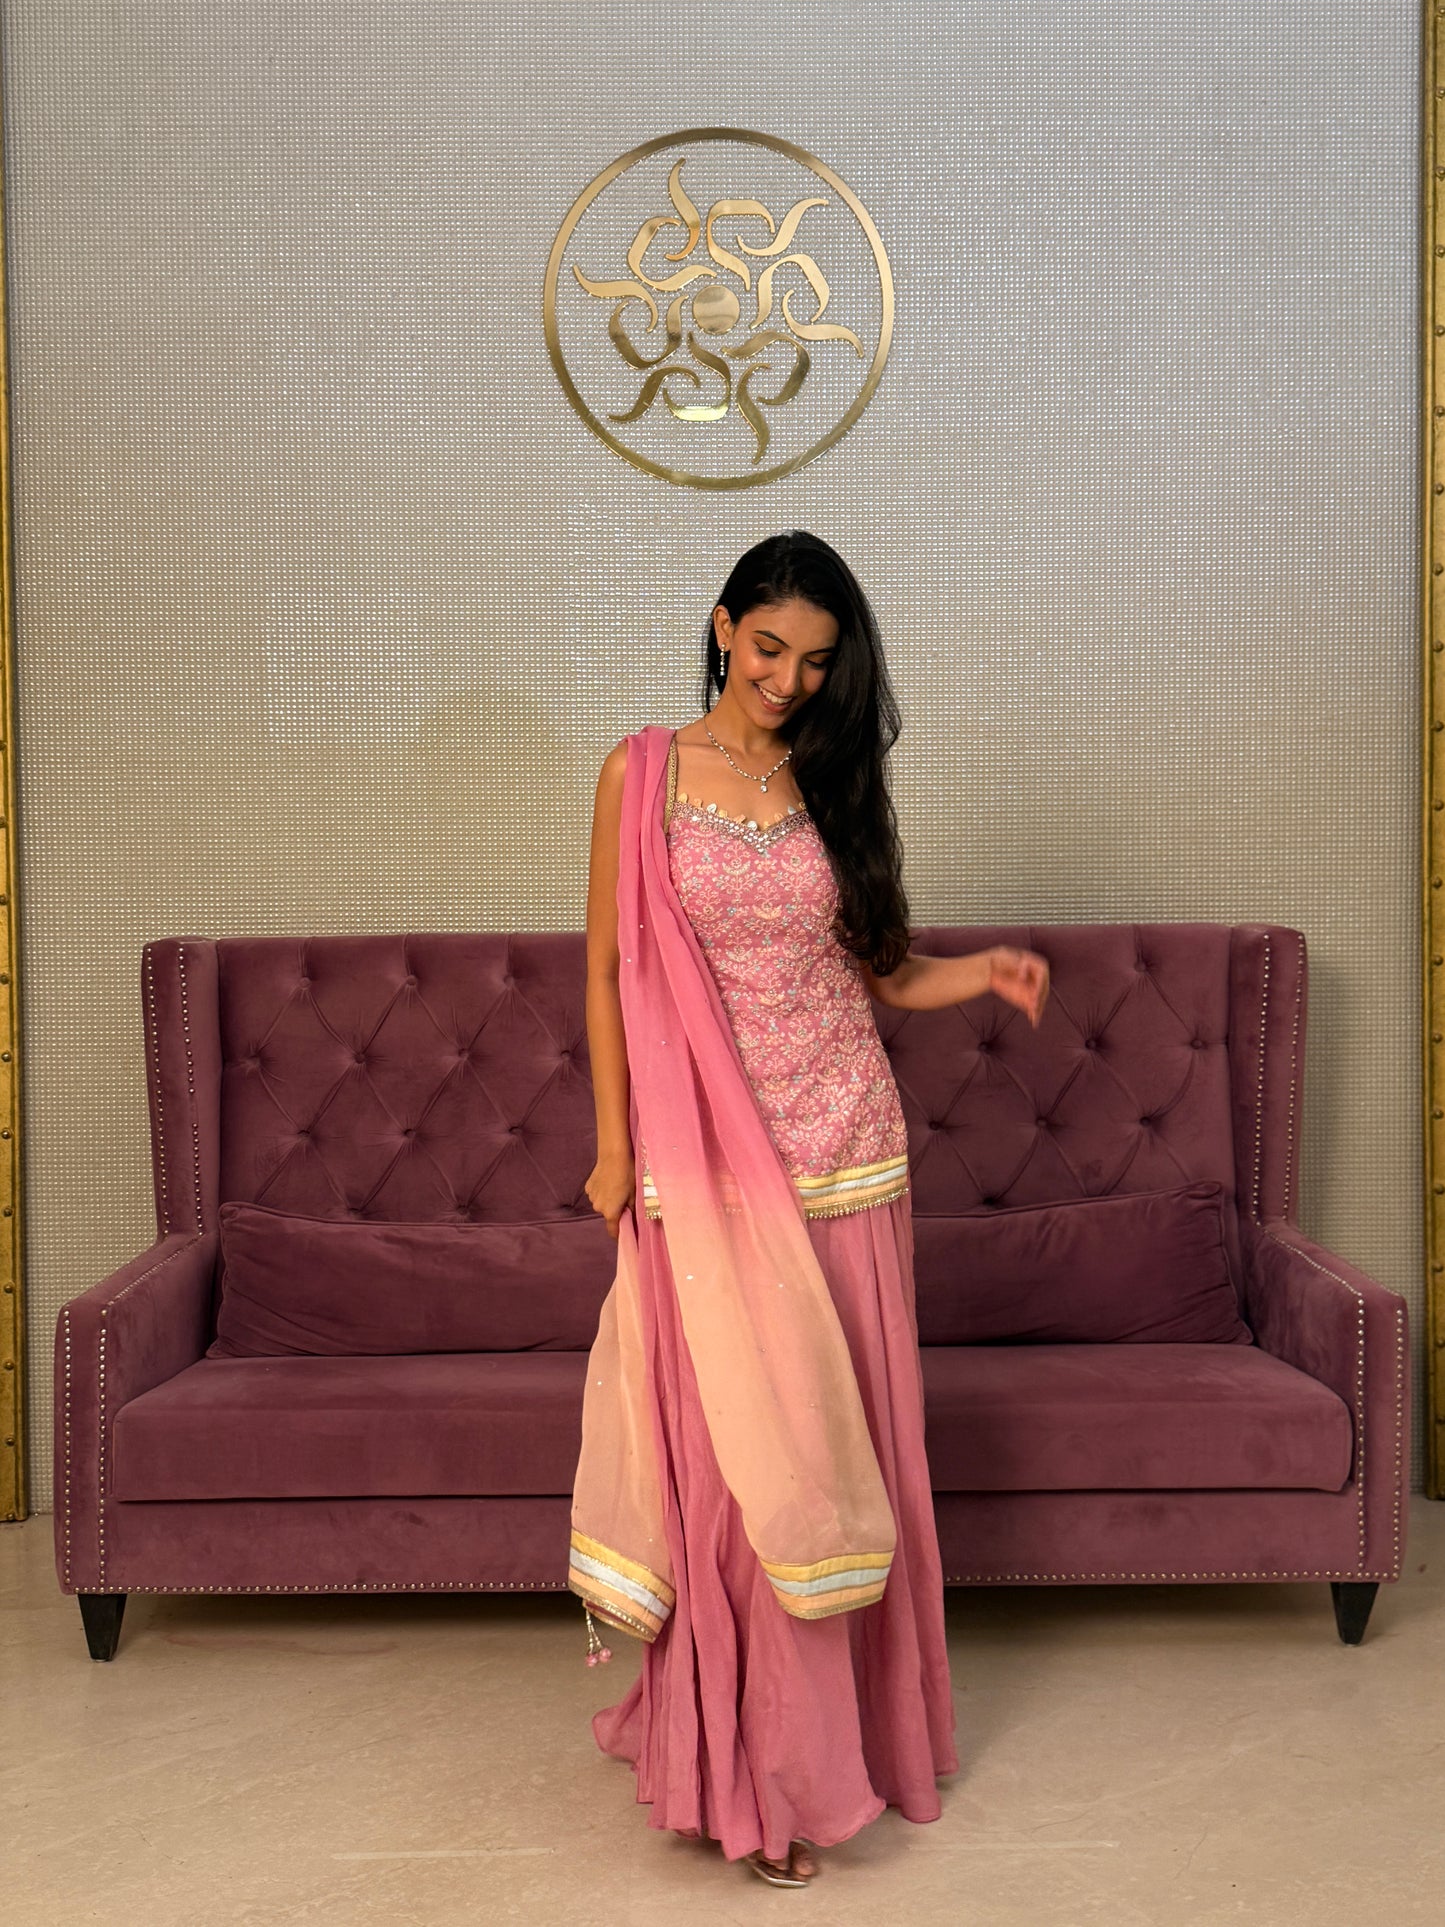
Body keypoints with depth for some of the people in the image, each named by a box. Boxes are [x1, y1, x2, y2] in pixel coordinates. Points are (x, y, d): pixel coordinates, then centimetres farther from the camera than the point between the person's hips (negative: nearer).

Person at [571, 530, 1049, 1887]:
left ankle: (844, 1734, 26)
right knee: (733, 1452, -1)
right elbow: (608, 970, 2)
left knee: (843, 1444, 8)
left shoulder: (834, 783, 7)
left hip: (842, 1151, 3)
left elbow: (874, 974, 11)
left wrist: (980, 973, -7)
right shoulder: (643, 773, 0)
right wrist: (614, 1146, -2)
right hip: (707, 1157, -2)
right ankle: (756, 1771, 12)